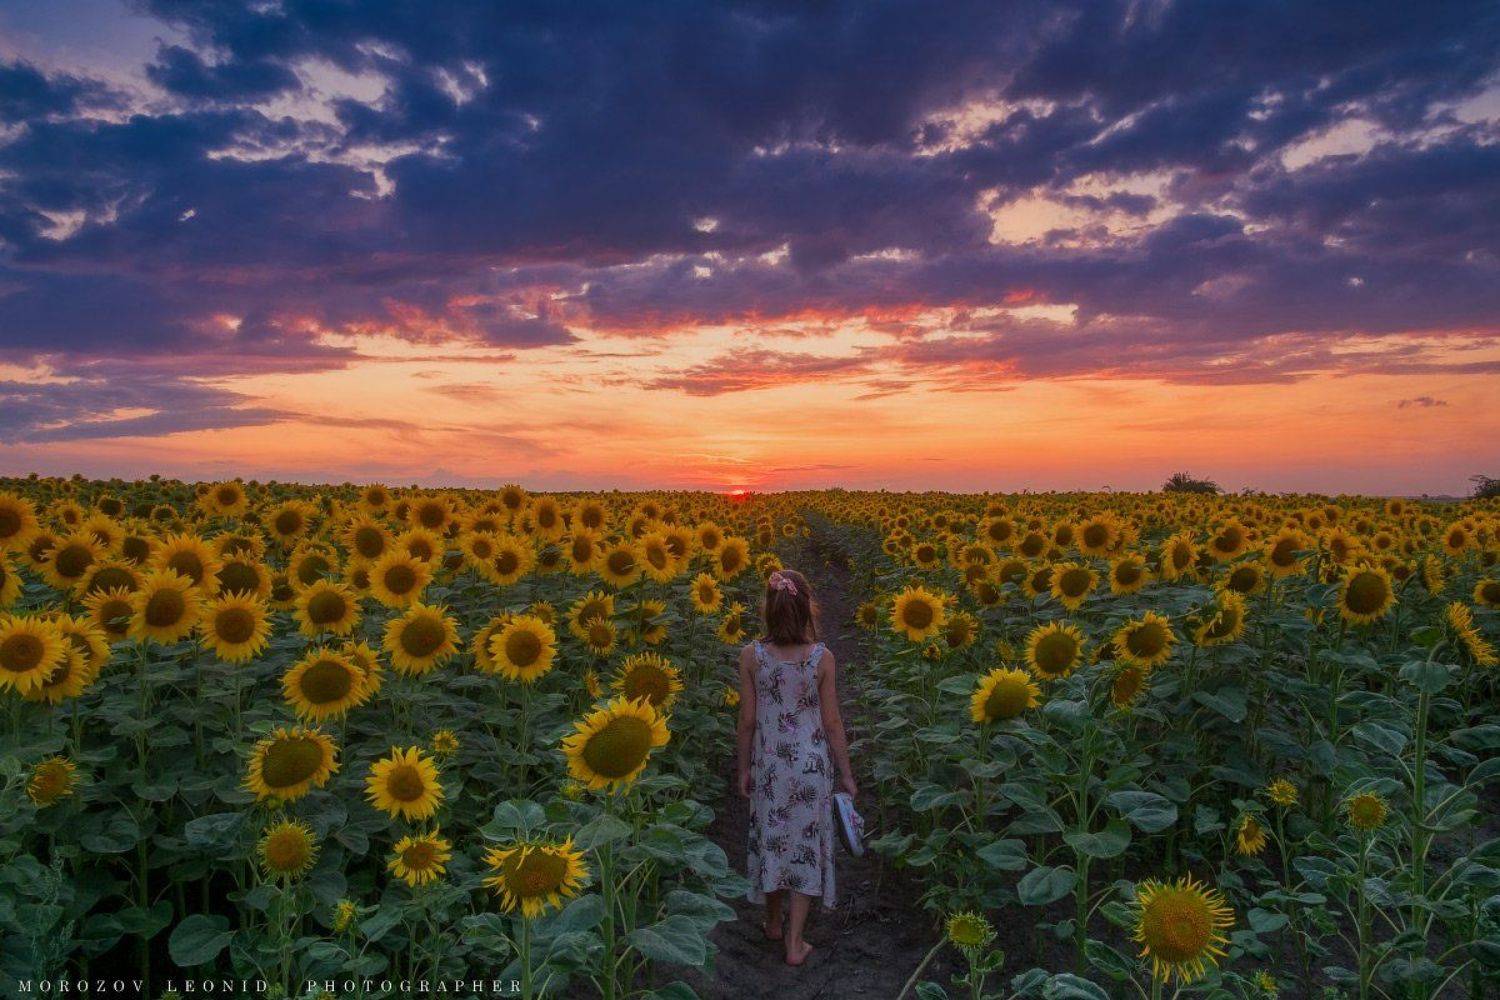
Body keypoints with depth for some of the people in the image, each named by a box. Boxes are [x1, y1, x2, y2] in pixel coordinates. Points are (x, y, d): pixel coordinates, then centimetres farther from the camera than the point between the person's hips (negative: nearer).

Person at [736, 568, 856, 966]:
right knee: (806, 842, 12)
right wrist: (846, 772, 4)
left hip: (769, 764, 1)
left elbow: (747, 720, -6)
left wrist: (744, 768, 8)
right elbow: (832, 722, -9)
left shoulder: (751, 655, -13)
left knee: (772, 838, 19)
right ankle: (795, 943, 17)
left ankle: (774, 922, 39)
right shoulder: (822, 657, -15)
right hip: (812, 764, -1)